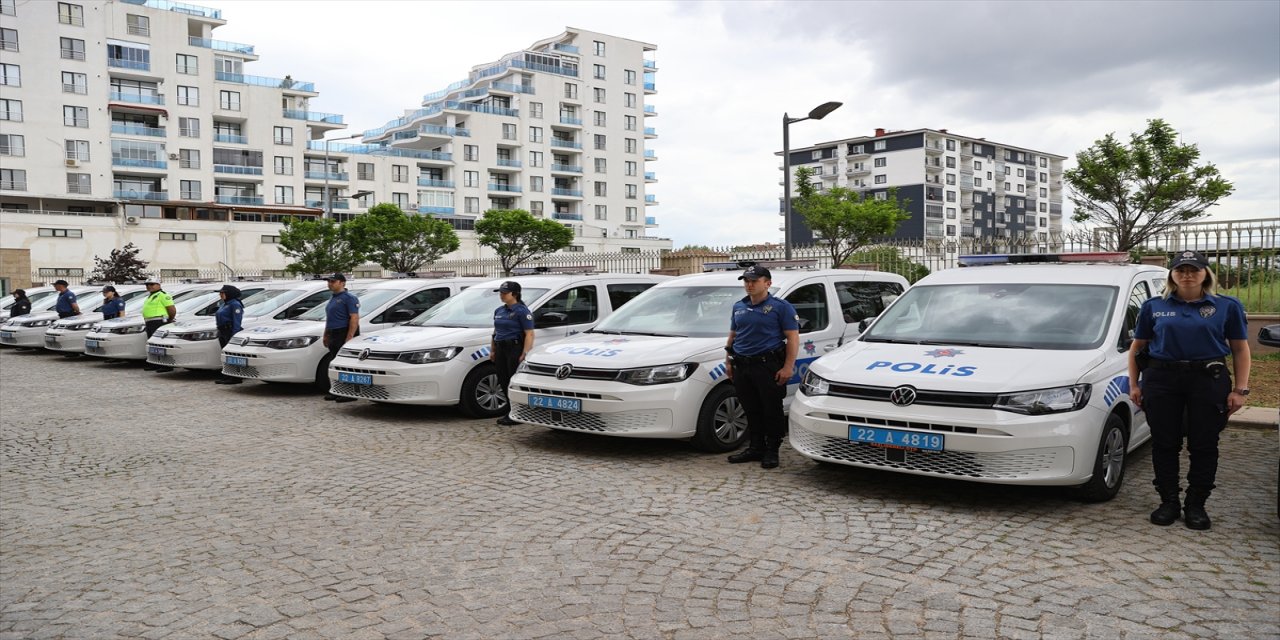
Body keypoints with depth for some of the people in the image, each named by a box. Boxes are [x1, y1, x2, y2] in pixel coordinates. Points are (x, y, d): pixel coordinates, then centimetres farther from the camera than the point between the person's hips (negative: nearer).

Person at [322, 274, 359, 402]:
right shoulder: (333, 299, 20)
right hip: (334, 336, 10)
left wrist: (349, 338, -24)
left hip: (345, 334, -10)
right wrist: (326, 335, 21)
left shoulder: (348, 298, -10)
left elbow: (355, 318, -18)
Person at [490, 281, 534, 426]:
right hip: (501, 350, 8)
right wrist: (492, 351, 17)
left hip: (515, 349, -8)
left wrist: (524, 354, -22)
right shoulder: (499, 311, 15)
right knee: (503, 383, 10)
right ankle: (510, 413, 21)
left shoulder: (522, 311, -10)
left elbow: (529, 334, -16)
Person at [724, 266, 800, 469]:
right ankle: (755, 448, 22)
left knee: (772, 411, 1)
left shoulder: (781, 307, -3)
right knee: (751, 410, 12)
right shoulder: (739, 307, 15)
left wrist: (788, 367, -16)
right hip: (741, 367, 6)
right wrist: (728, 361, 15)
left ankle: (772, 451, 11)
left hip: (768, 367, -6)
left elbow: (793, 338, -8)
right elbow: (732, 335, 23)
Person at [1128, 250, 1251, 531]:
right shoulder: (1153, 307, 8)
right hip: (1161, 380, 1)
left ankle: (1196, 505, 15)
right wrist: (1134, 384, 5)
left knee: (1204, 446, 3)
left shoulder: (1227, 306, 5)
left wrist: (1240, 389, -4)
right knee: (1164, 445, 4)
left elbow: (1240, 350, 4)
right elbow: (1136, 348, 12)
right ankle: (1168, 502, 16)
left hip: (1209, 381, -1)